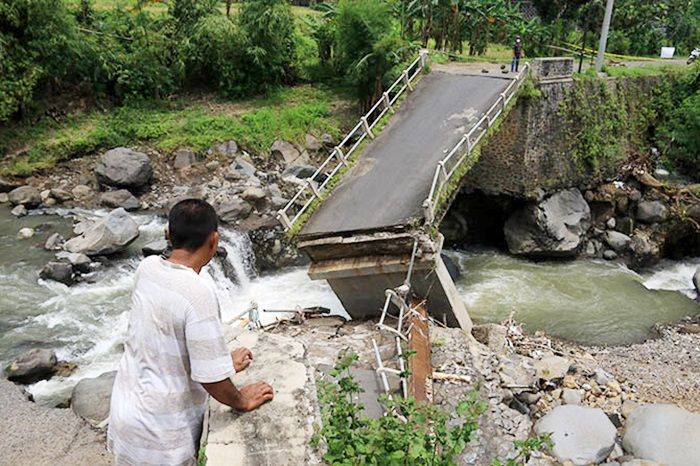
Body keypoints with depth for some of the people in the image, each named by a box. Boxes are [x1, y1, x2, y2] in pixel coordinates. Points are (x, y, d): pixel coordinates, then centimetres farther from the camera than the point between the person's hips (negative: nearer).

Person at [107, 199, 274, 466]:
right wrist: (241, 401, -4)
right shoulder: (198, 295, -29)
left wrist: (224, 362, 14)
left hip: (126, 408, 7)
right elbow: (210, 377, -24)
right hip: (161, 431, -7)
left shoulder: (147, 268, -7)